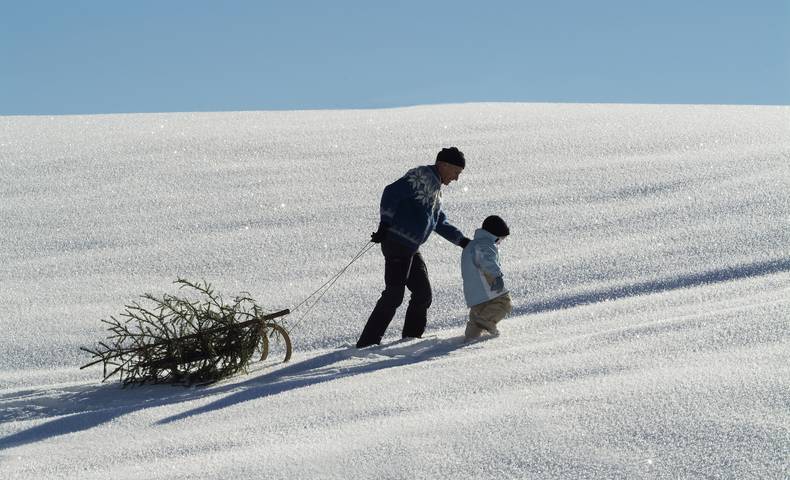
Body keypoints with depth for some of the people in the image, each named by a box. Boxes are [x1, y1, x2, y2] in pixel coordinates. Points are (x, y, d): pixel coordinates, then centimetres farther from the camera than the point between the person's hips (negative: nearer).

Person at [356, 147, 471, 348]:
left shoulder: (435, 188, 23)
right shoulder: (422, 176, -9)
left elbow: (439, 222, 32)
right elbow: (392, 192, -19)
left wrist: (462, 240, 27)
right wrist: (385, 224, -23)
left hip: (411, 248, 10)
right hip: (397, 242, -10)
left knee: (423, 294, 11)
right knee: (394, 295, -11)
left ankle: (411, 337, 22)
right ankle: (368, 342, -9)